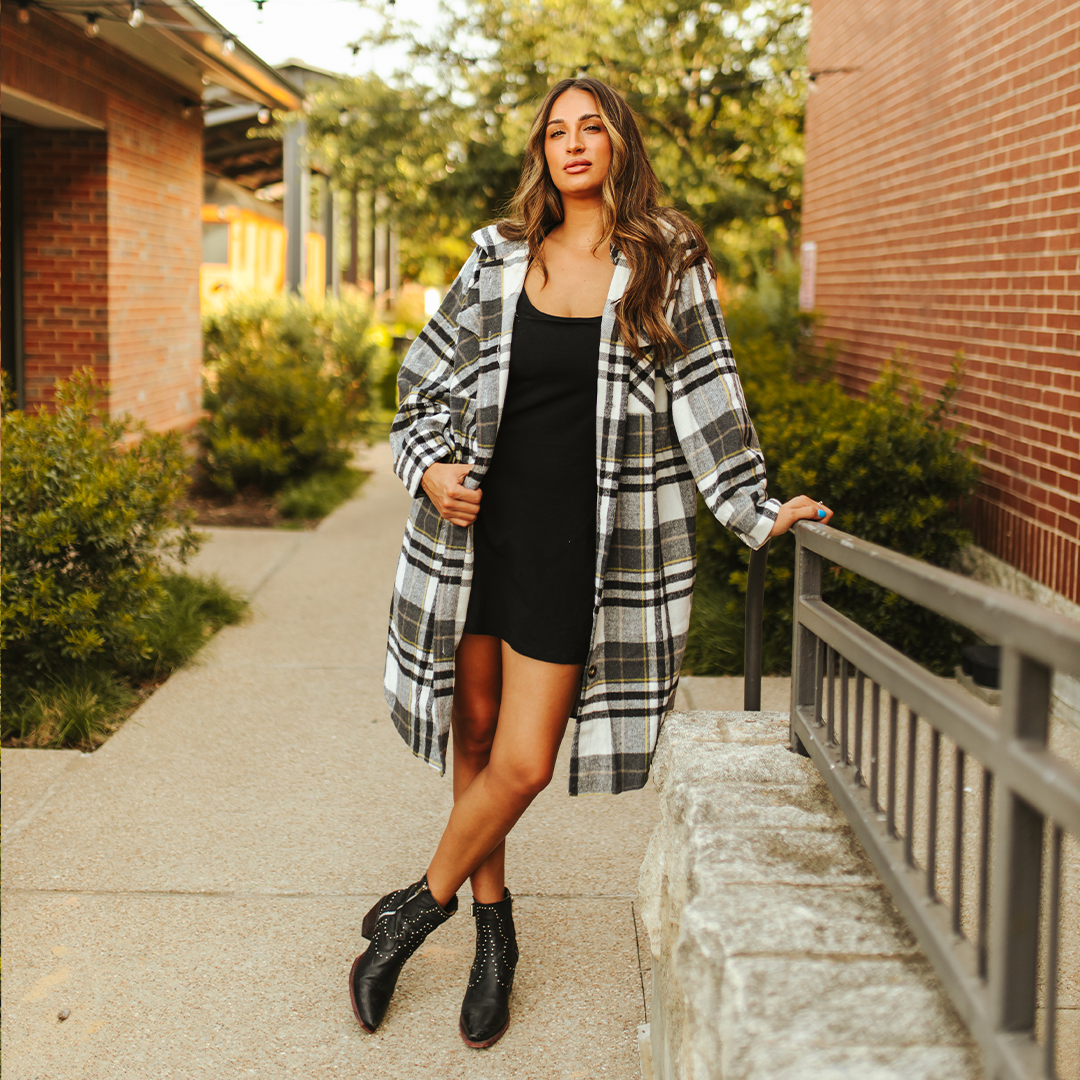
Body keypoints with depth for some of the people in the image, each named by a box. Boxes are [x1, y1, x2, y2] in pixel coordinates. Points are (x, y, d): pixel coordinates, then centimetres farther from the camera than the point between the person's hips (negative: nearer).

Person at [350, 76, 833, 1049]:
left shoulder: (668, 263, 1)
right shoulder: (499, 258, 6)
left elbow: (705, 399, 2)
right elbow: (428, 378, 12)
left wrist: (756, 512, -1)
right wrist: (431, 466, -3)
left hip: (575, 547, -2)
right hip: (478, 525, 3)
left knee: (523, 762, -5)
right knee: (476, 735, 10)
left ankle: (418, 909, 18)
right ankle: (494, 926, 29)